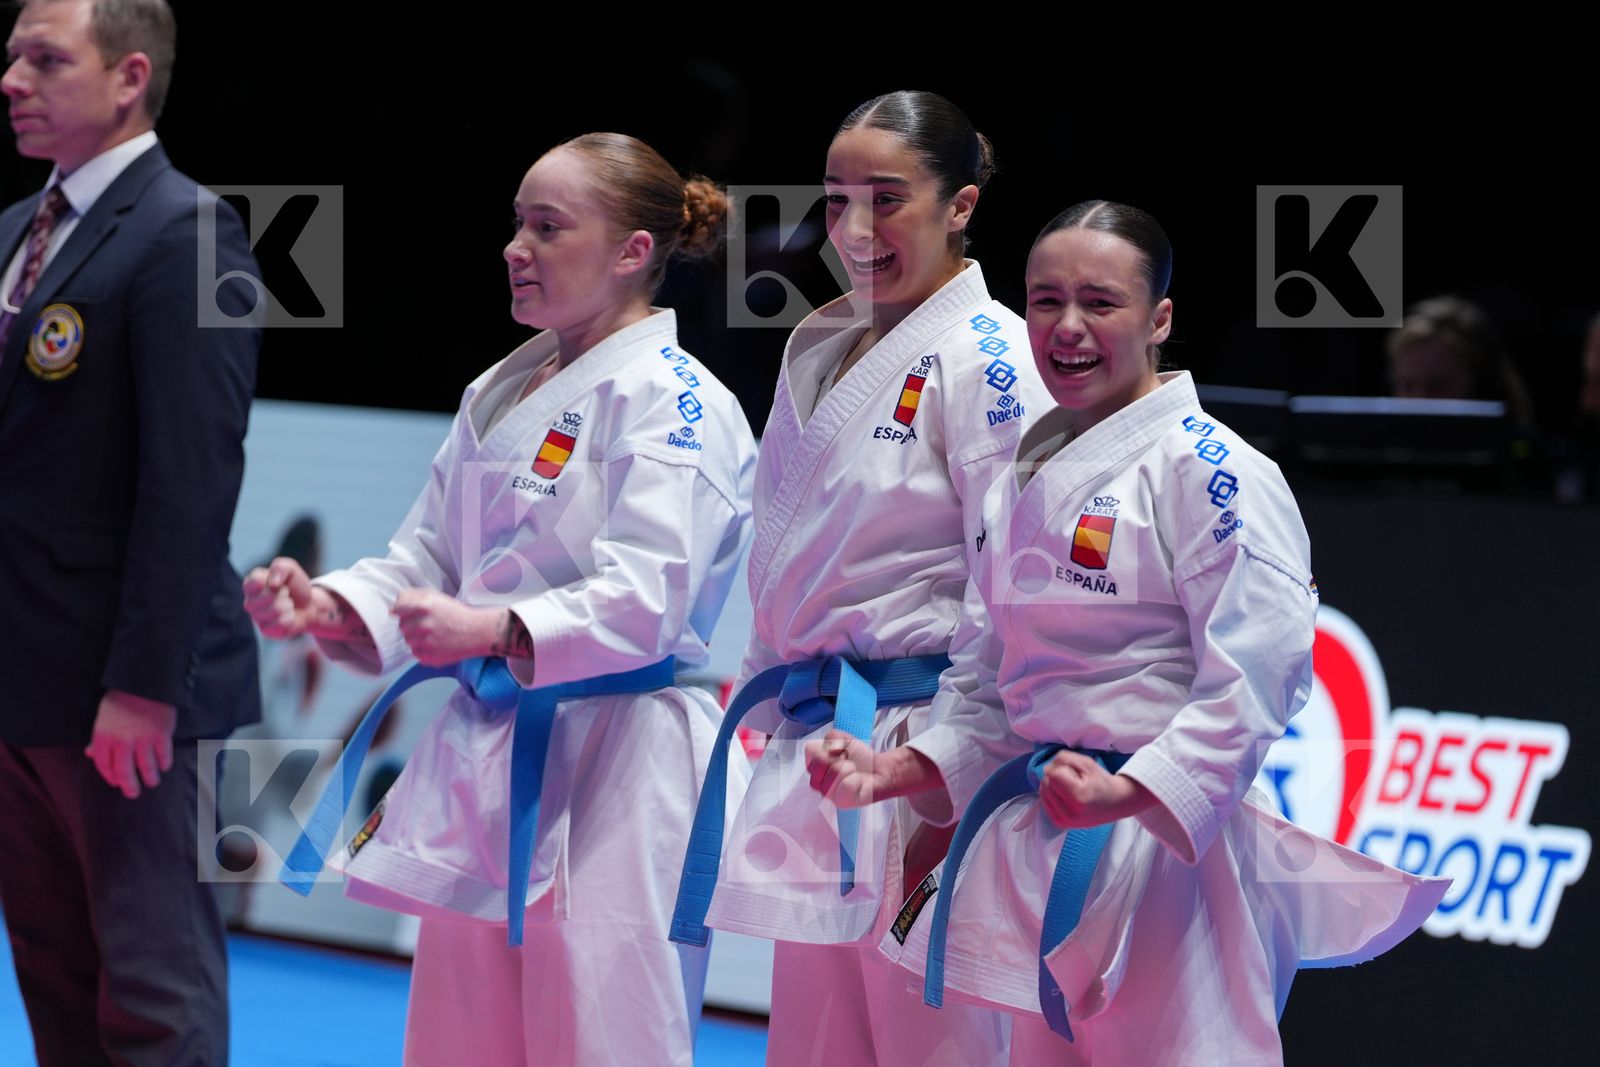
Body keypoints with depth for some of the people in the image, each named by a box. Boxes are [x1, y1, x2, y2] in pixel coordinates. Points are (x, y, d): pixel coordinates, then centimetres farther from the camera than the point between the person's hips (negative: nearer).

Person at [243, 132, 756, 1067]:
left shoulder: (675, 401, -10)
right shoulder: (500, 395, 17)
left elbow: (645, 597, -22)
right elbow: (428, 559, 17)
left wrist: (497, 631, -36)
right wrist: (330, 606, -4)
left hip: (610, 767, -8)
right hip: (480, 761, 9)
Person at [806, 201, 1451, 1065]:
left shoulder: (1208, 470, -10)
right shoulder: (1028, 481, 16)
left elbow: (1255, 674, -19)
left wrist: (1131, 793, -29)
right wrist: (899, 771, 8)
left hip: (1168, 851, -8)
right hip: (1041, 851, 8)